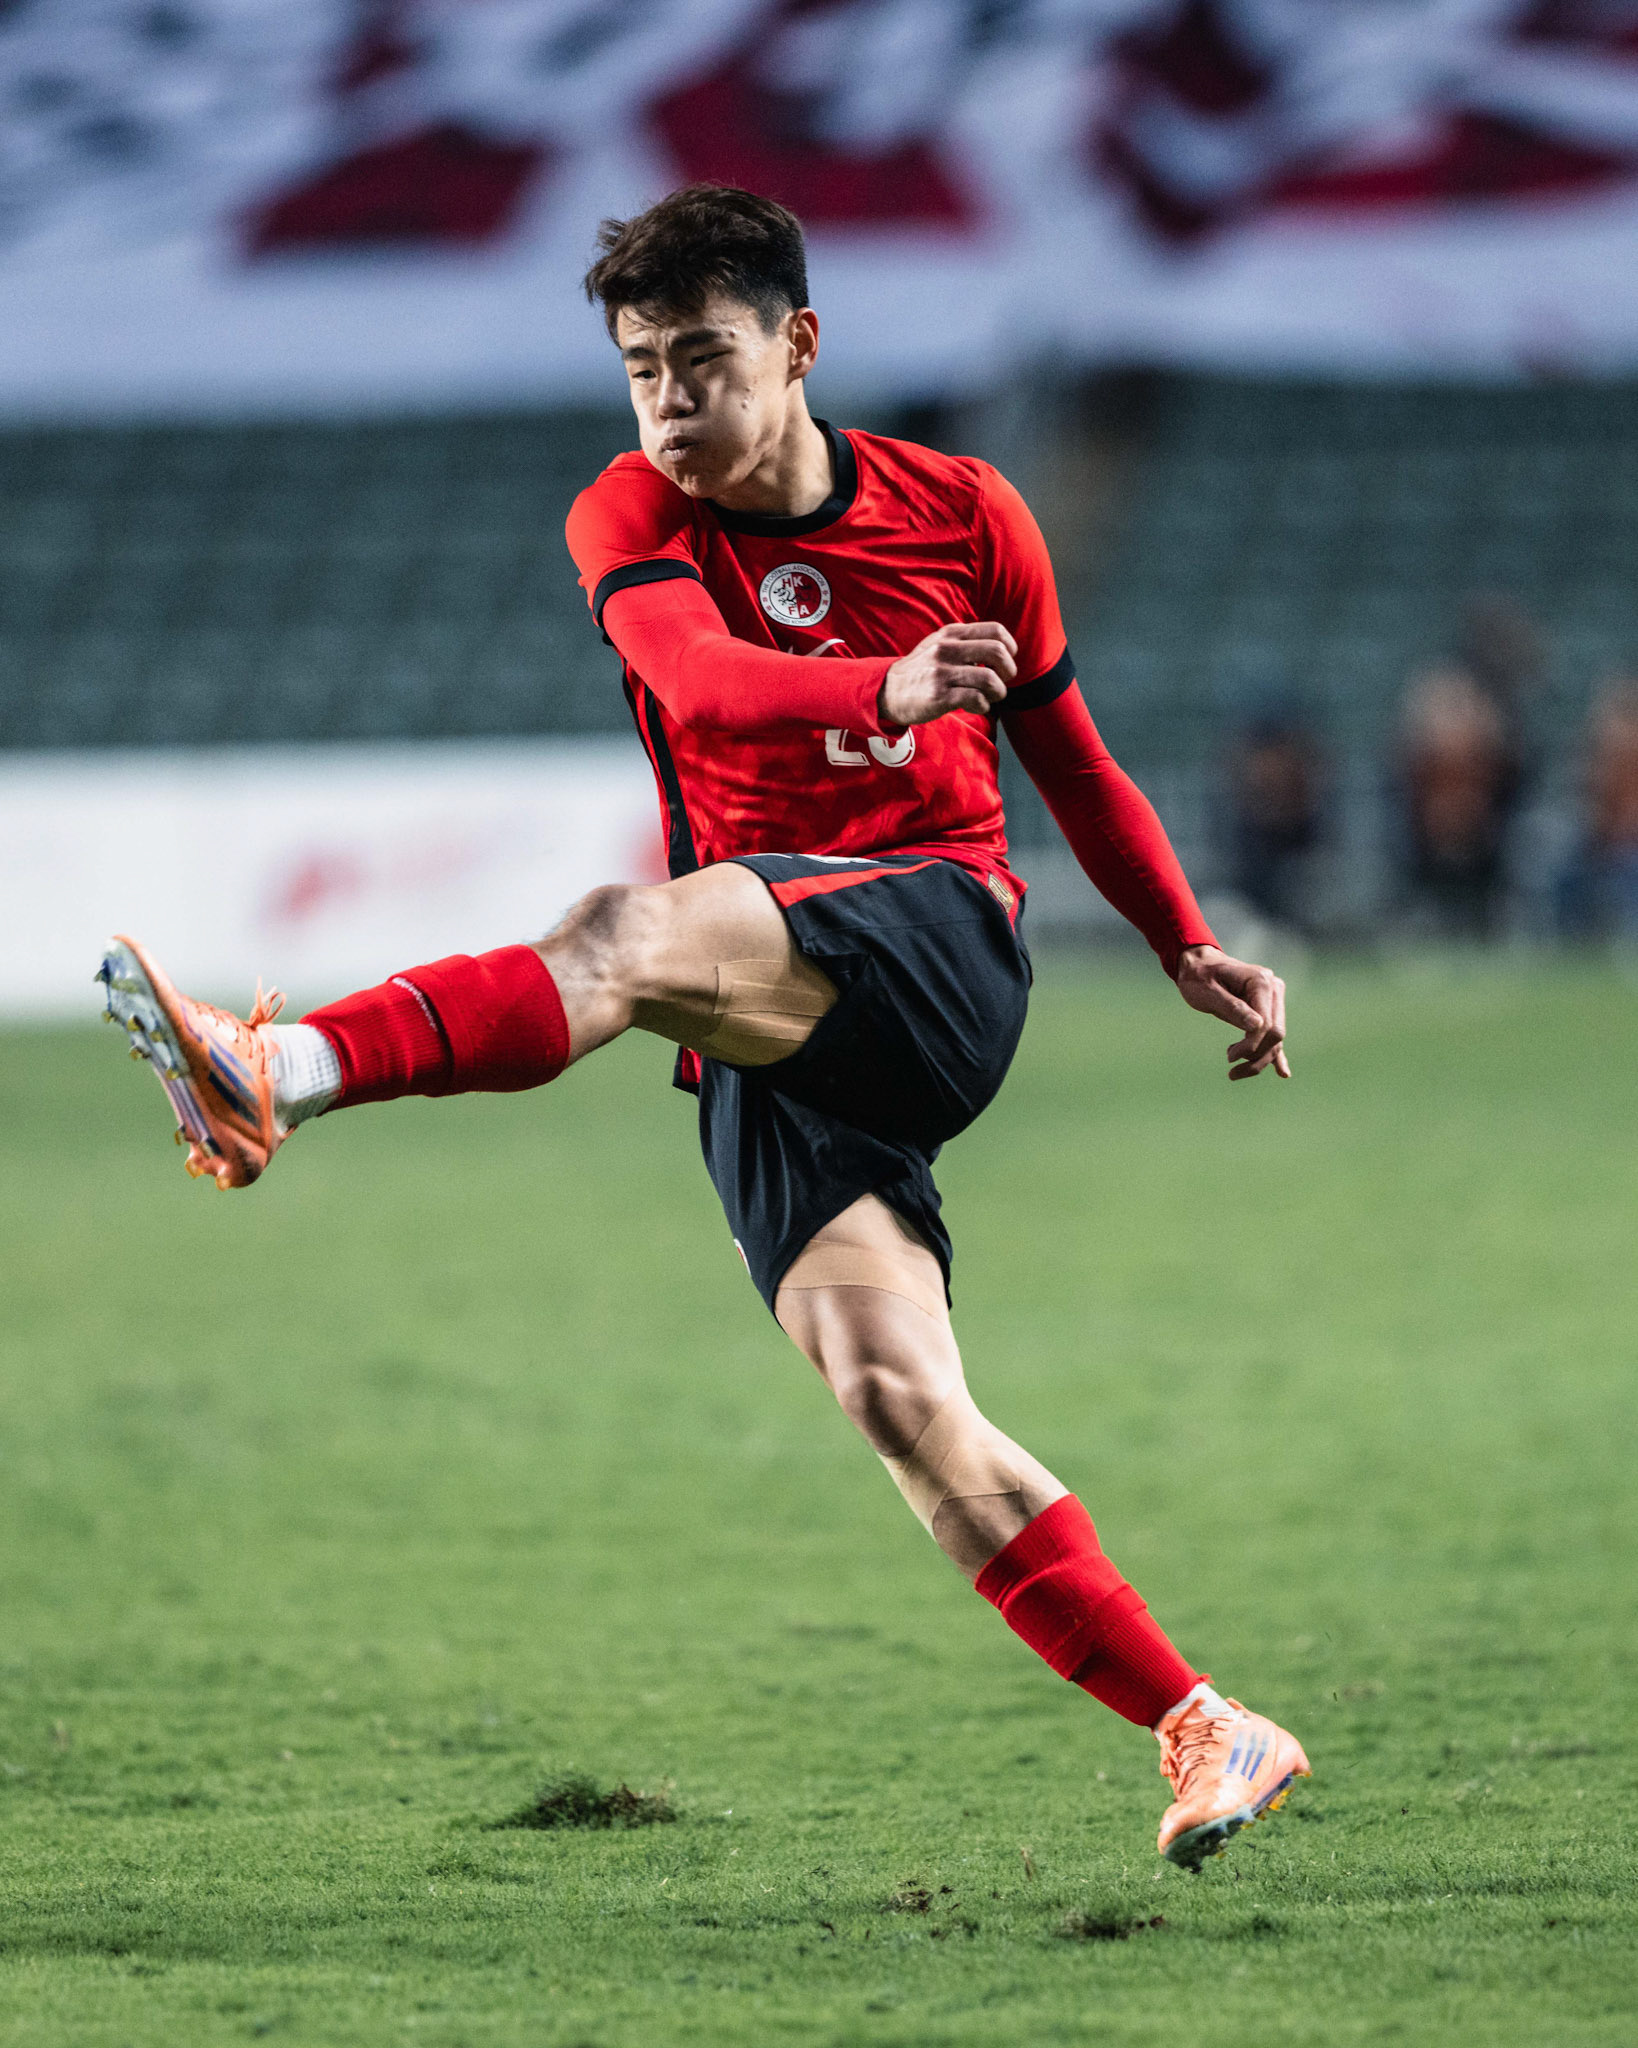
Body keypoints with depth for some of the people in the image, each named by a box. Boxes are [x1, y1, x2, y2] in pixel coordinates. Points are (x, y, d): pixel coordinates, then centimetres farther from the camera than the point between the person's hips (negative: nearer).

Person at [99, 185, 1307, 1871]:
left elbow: (1067, 756, 23)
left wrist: (1192, 952, 22)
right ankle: (1204, 1735, -9)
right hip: (768, 1043, 3)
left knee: (631, 938, -34)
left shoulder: (962, 515, 8)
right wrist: (883, 688, -37)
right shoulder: (631, 520, 7)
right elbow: (694, 672, -18)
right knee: (898, 1400, -13)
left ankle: (283, 1073, -52)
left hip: (936, 928, -3)